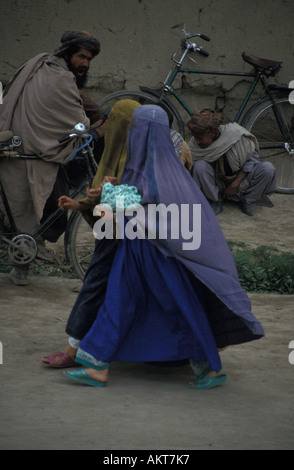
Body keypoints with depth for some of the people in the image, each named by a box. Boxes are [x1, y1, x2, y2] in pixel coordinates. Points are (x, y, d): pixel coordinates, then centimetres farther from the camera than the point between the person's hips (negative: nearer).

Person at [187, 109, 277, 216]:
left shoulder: (235, 134, -24)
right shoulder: (194, 145, -18)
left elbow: (253, 158, -13)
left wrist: (235, 184, -16)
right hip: (218, 182, 0)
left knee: (268, 169, -28)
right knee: (199, 166, -31)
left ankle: (247, 201, -5)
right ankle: (217, 201, -10)